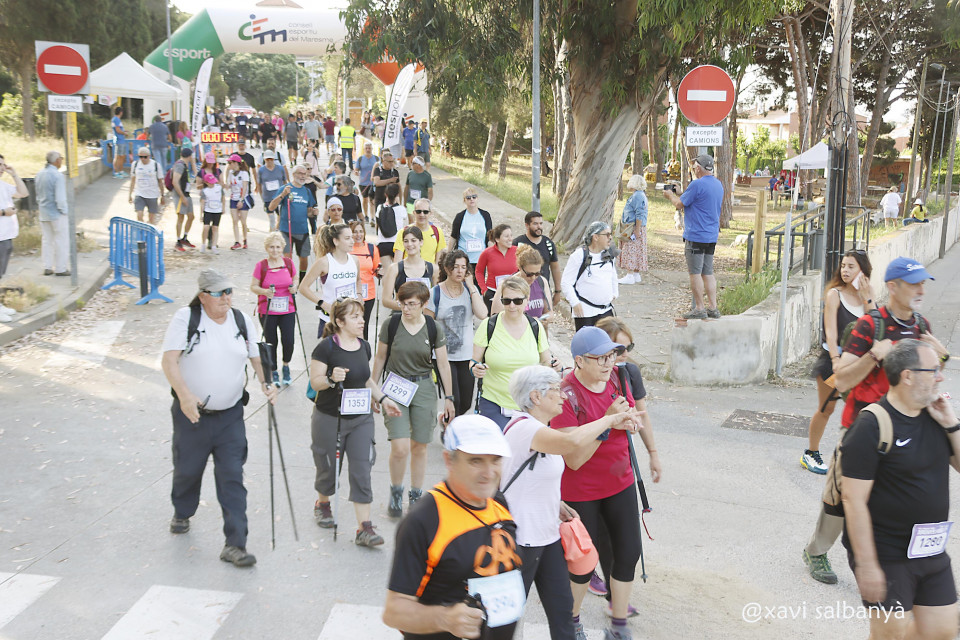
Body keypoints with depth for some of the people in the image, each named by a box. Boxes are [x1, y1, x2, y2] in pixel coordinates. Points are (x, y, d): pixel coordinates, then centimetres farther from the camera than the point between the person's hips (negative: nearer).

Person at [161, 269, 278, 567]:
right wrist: (184, 395, -31)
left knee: (232, 478, -4)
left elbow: (256, 357, 13)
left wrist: (266, 383, -7)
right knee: (187, 470, 17)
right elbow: (169, 360, -16)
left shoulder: (242, 320, 4)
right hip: (191, 414, -1)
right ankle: (182, 514, 49)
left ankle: (235, 544, 0)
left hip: (230, 416, 2)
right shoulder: (186, 318, -8)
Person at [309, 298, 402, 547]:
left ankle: (364, 528, -2)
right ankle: (322, 504, 44)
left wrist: (382, 398, 11)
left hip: (361, 418, 4)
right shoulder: (326, 347, -13)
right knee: (329, 468, 12)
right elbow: (315, 382, -11)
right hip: (329, 418, -4)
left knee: (362, 470, -4)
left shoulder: (364, 346, 6)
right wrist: (331, 379, -30)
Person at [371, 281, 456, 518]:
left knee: (419, 447, 7)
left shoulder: (434, 329, -3)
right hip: (395, 387, -1)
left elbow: (443, 364, 4)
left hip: (424, 389, 1)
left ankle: (416, 496, 25)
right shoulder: (390, 324, -5)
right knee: (400, 448, -12)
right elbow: (380, 358, 6)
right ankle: (396, 493, 14)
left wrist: (448, 397, 5)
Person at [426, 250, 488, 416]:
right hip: (444, 356, -4)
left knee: (466, 402, 12)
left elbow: (482, 315, -14)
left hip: (467, 355, 4)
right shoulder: (435, 293, -5)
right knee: (454, 401, -9)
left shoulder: (471, 290, 3)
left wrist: (471, 288, -10)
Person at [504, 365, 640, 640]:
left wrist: (556, 504, 4)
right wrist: (610, 419, -29)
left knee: (562, 607, 13)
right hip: (520, 540, -9)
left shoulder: (540, 428, 8)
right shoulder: (523, 427, -25)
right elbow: (573, 441, -42)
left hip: (548, 534, 9)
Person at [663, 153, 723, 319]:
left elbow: (679, 204, -7)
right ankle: (712, 307, 13)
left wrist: (670, 195, 13)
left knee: (695, 273, -2)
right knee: (708, 273, 12)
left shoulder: (697, 184, -15)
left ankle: (699, 309, 1)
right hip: (712, 236, 8)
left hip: (696, 236, -8)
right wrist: (676, 195, 27)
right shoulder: (718, 185, 13)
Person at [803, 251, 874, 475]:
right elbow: (831, 331, -15)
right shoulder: (834, 294, -9)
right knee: (826, 409, 5)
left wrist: (866, 298, -11)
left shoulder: (867, 293, 6)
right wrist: (836, 361, -24)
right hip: (834, 358, -4)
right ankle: (811, 454, 20)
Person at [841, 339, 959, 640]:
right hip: (886, 555, -7)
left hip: (931, 550, 7)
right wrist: (866, 565, -20)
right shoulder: (872, 426, -20)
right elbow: (854, 500, -21)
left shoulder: (934, 415, 3)